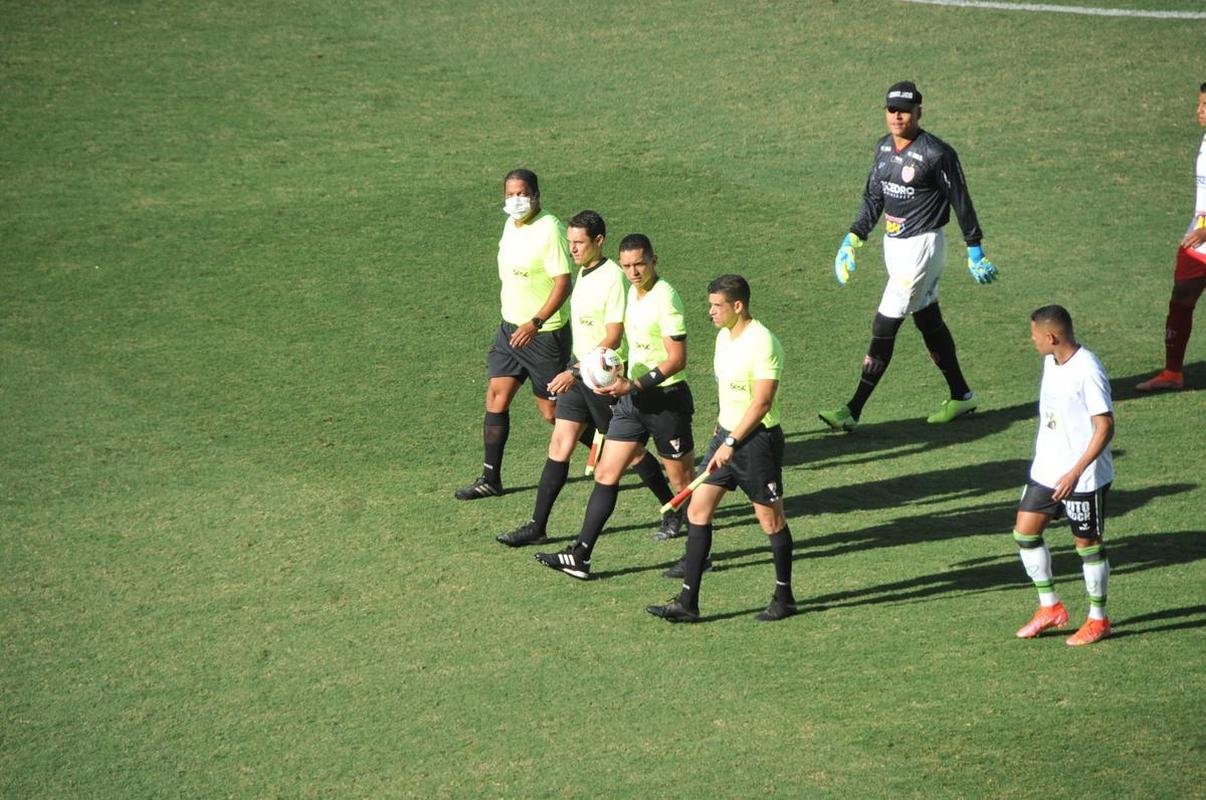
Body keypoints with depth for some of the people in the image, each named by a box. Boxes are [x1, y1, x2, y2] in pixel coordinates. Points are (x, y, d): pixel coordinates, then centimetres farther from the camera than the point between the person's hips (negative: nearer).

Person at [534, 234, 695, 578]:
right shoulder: (633, 292, 8)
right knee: (605, 474, 4)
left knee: (683, 482, 5)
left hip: (665, 399, -8)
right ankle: (580, 556, 4)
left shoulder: (665, 298, -19)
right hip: (632, 398, 8)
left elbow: (677, 359, -21)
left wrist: (633, 386, -24)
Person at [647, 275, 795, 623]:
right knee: (697, 511, 3)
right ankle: (688, 603, 4)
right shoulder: (724, 336, 9)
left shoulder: (762, 344, -19)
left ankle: (784, 597, 20)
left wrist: (732, 443, -23)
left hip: (757, 439, -9)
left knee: (771, 521, 4)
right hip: (727, 436, 9)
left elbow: (762, 402, -23)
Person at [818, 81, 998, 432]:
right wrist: (853, 238, 7)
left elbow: (961, 202, -10)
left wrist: (975, 252, -5)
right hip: (894, 245, 8)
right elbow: (873, 198, 15)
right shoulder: (884, 147, 6)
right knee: (929, 322, 16)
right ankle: (960, 396, 30)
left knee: (884, 326, -9)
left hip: (922, 246, -8)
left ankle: (853, 412, -8)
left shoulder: (936, 153, -17)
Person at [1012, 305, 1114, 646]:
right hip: (1046, 470, 9)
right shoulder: (1051, 362, 5)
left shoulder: (1088, 371, -22)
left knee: (1088, 544, 4)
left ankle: (1098, 619, 19)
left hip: (1083, 477, -9)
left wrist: (1076, 472, -25)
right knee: (1025, 532, 8)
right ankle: (1050, 608, 21)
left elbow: (1105, 427, -22)